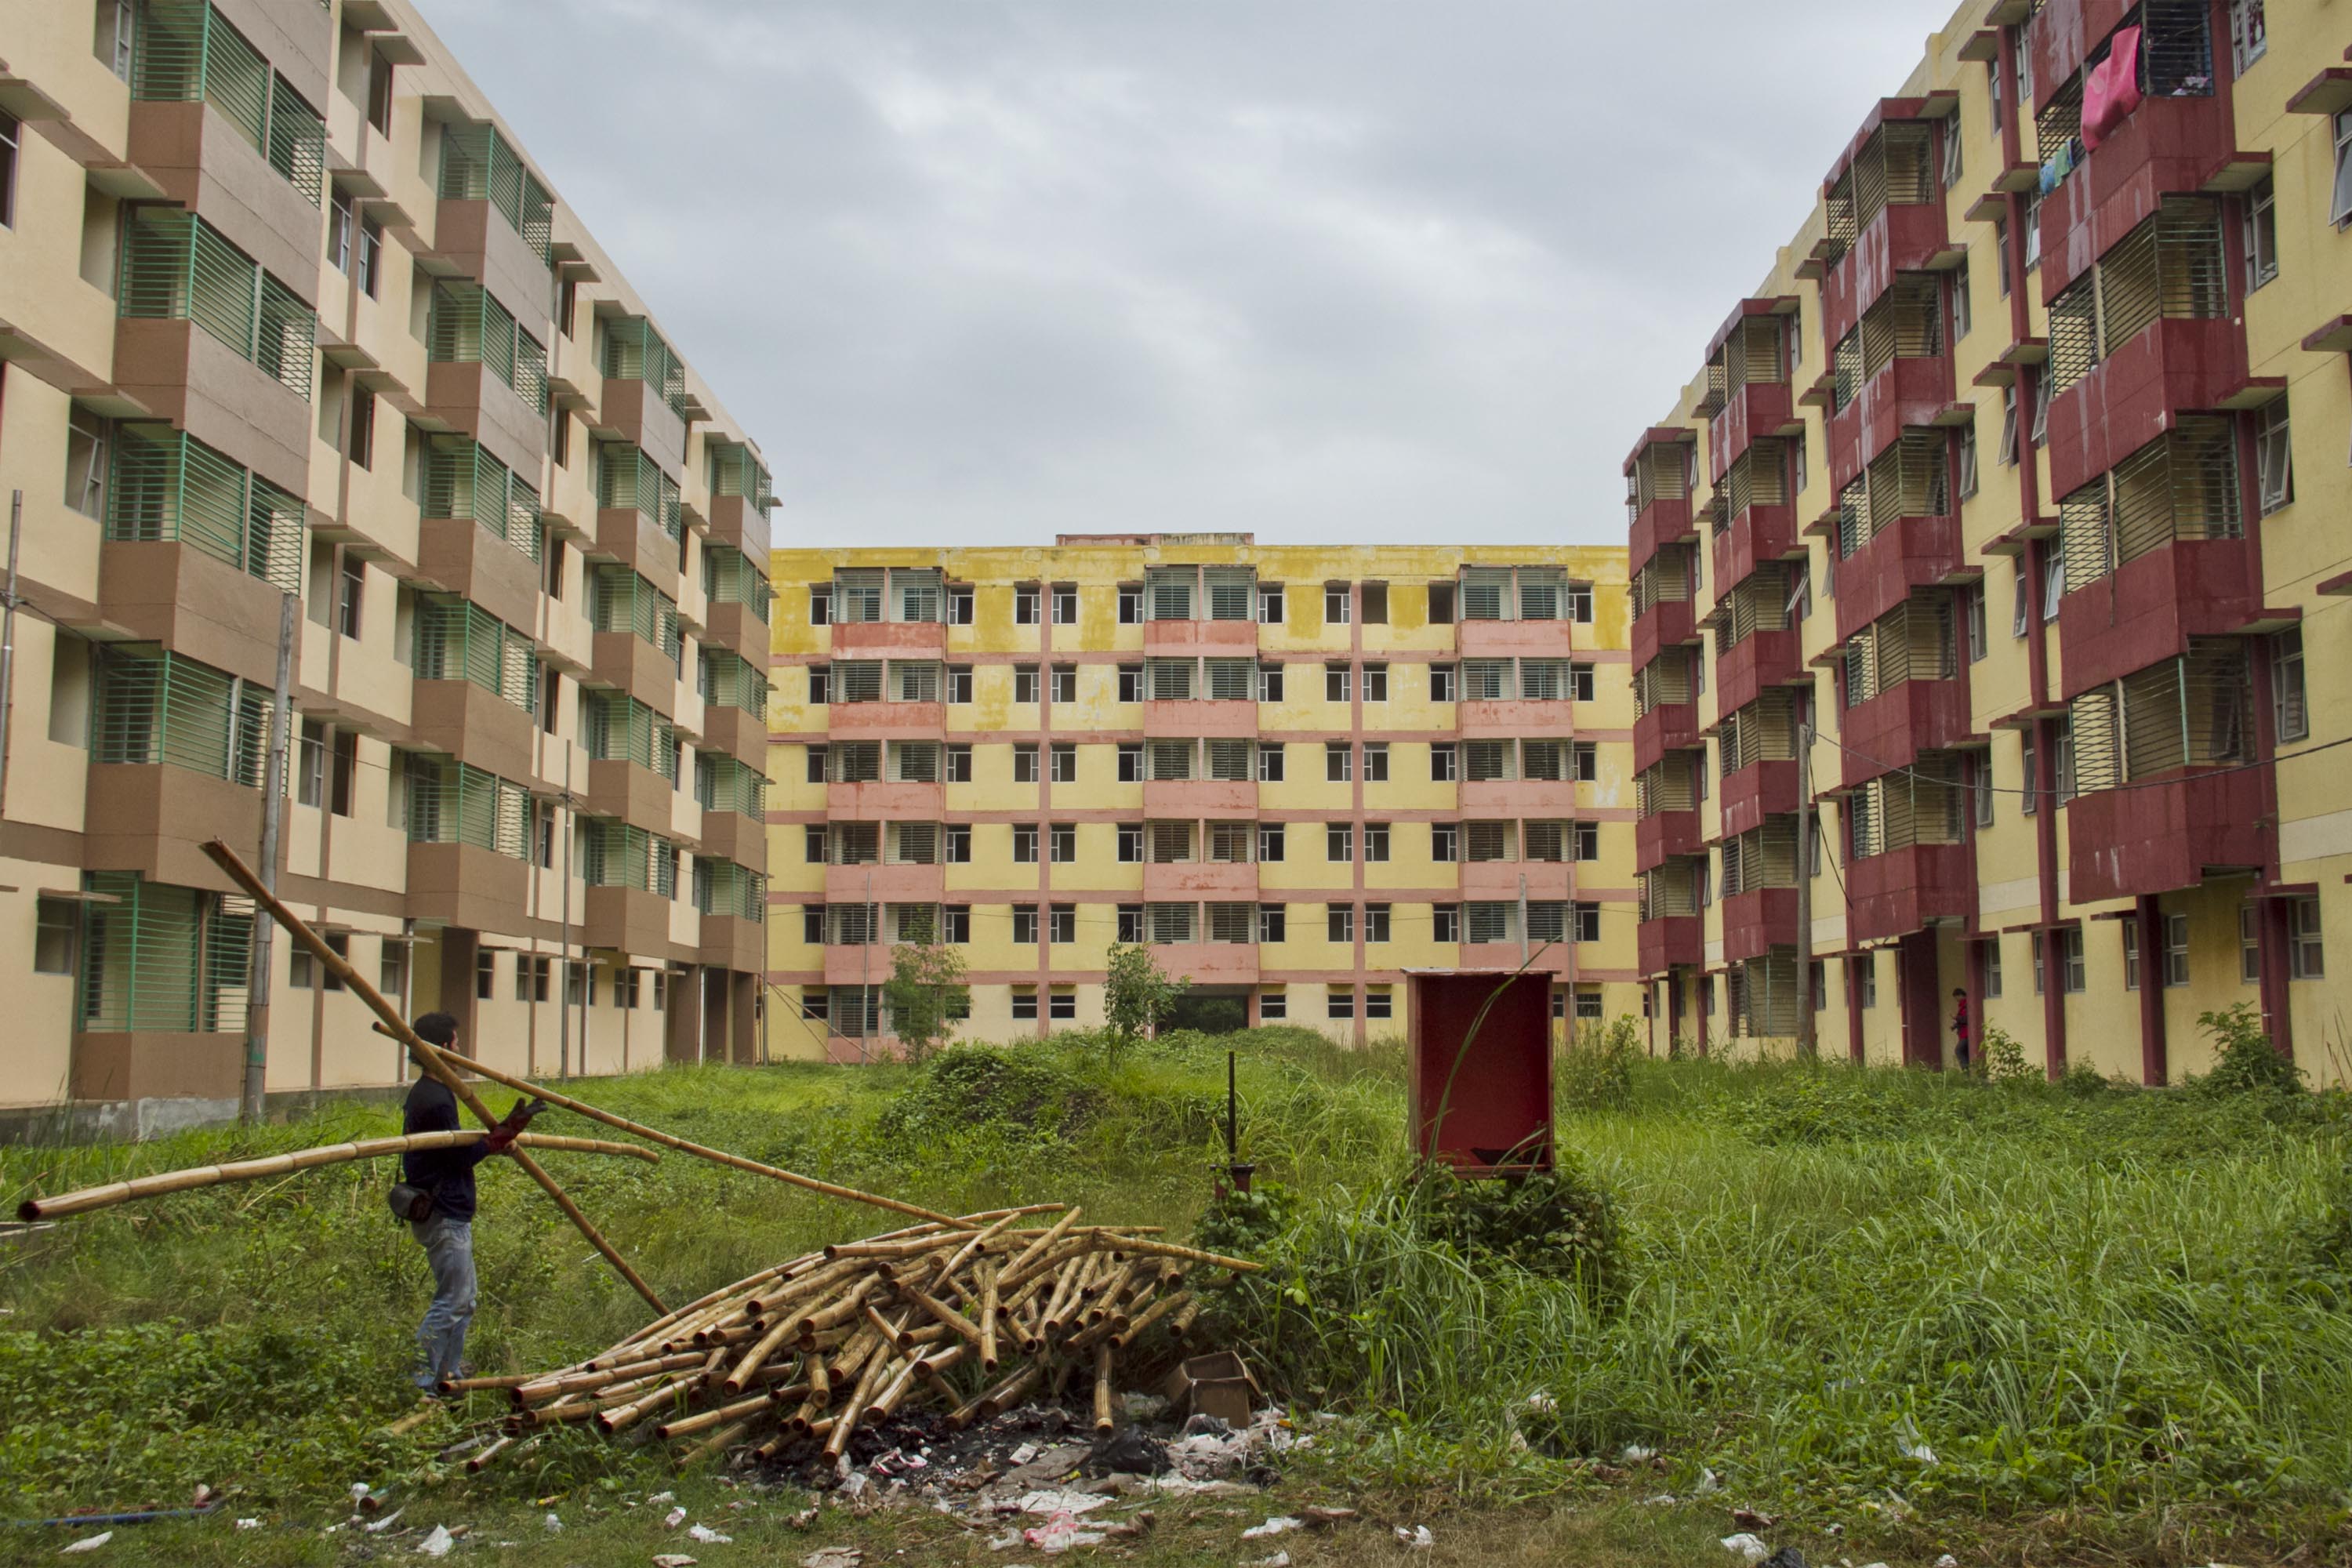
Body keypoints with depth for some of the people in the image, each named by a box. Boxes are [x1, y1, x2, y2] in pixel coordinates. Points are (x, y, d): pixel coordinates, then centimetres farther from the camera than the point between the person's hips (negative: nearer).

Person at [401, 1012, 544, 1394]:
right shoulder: (436, 1100, -21)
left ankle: (451, 1376, 23)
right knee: (451, 1301, -6)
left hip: (448, 1214, 11)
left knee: (462, 1300, 16)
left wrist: (499, 1135, 25)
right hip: (443, 1217, -11)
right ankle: (418, 1386, -3)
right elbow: (462, 1156, -19)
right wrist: (506, 1132, -19)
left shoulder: (422, 1092, 12)